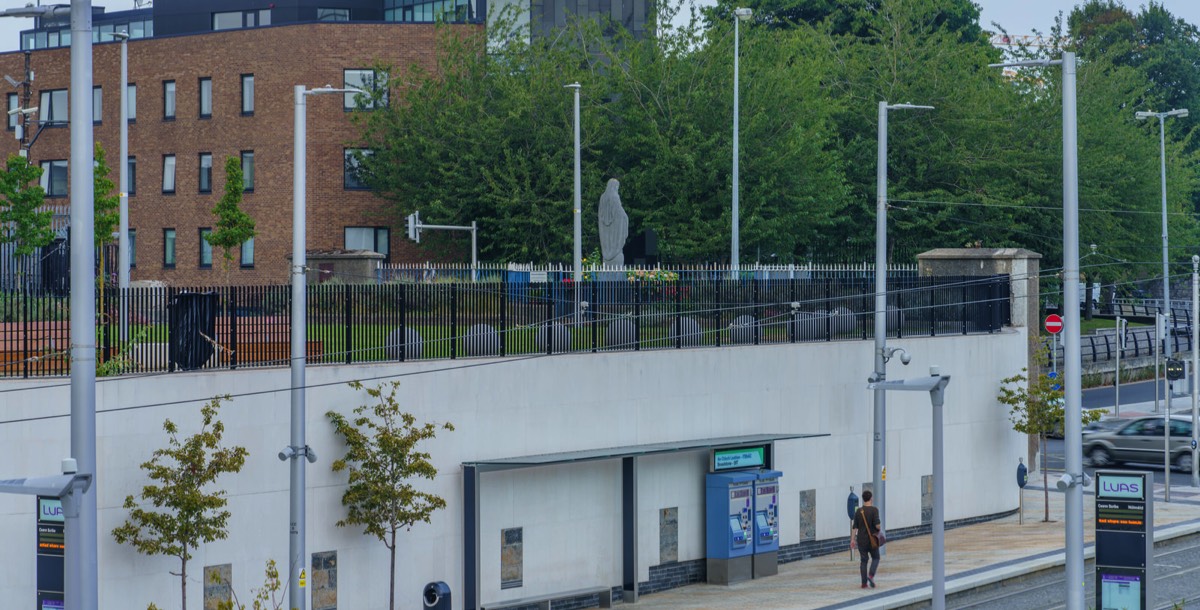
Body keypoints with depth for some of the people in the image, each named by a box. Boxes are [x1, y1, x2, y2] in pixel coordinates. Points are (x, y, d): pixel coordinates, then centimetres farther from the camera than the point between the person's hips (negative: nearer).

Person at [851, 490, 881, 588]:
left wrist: (852, 539, 6)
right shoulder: (874, 510, -11)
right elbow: (877, 524, -17)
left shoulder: (858, 511, 2)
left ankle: (864, 583, 6)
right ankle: (871, 575, -9)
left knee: (863, 560, 8)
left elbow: (855, 527, 2)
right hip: (872, 539, -3)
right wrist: (879, 529, 5)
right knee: (875, 558, 14)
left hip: (861, 540, 3)